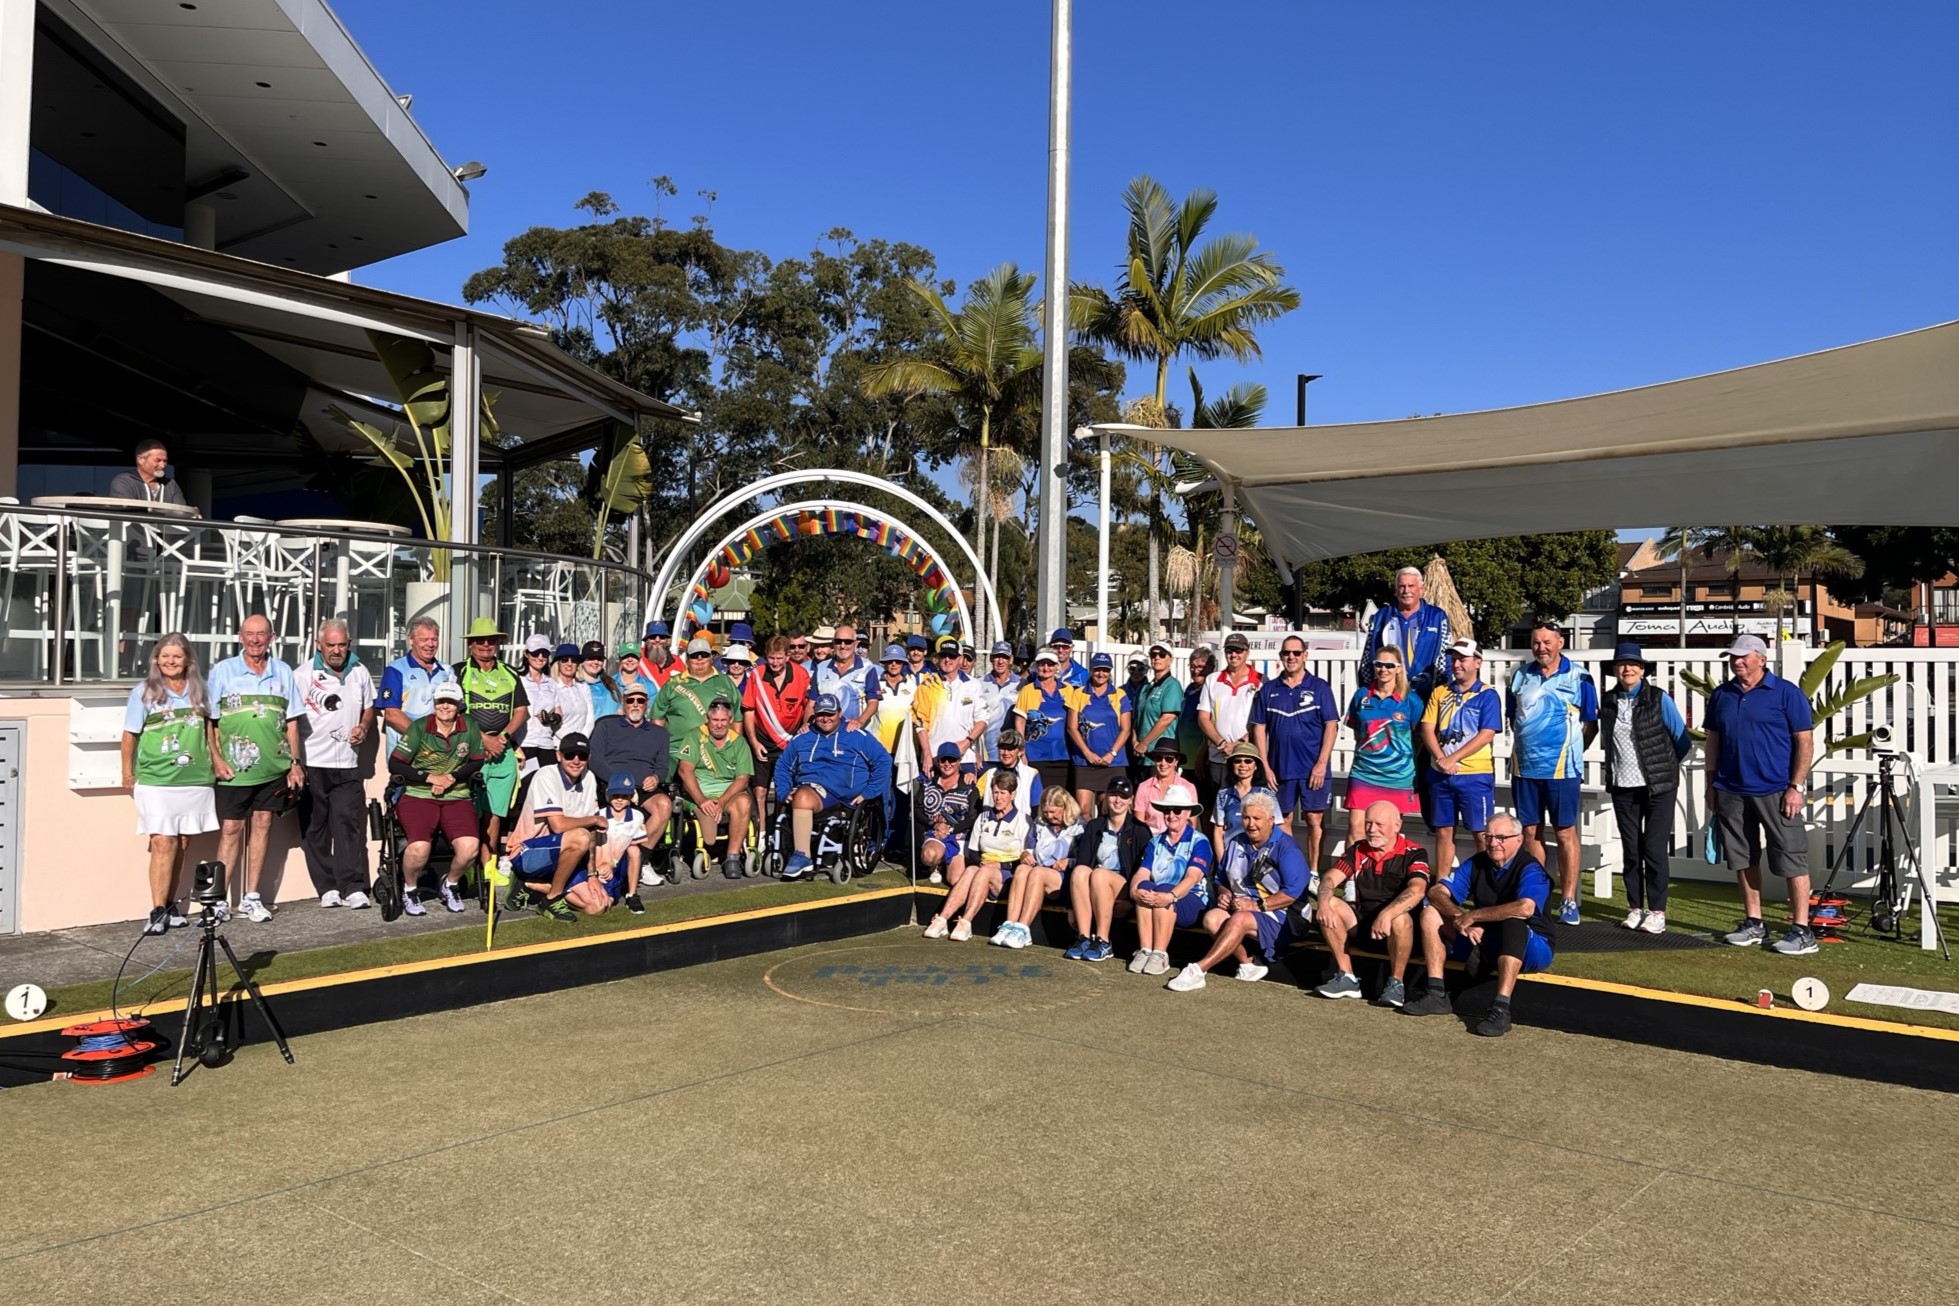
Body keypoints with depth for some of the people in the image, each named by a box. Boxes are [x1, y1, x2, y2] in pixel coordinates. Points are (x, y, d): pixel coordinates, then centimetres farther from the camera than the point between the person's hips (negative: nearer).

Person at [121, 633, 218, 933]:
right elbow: (130, 735, 2)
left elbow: (208, 728, 19)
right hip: (155, 781, -3)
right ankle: (158, 911, -6)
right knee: (163, 843, -9)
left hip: (194, 779, 3)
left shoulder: (198, 690, 10)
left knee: (181, 843, 7)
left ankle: (170, 904, 16)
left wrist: (215, 761, 13)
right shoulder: (144, 692, 1)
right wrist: (128, 774, 1)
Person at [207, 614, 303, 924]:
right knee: (231, 830, -2)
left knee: (262, 826, 7)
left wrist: (295, 762, 7)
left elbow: (292, 721, 11)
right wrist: (216, 759, -8)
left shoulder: (283, 672, 9)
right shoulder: (223, 671, 1)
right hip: (233, 768, -3)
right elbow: (209, 720, 0)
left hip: (273, 768, 3)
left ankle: (251, 898, 14)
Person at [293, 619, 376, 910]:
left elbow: (368, 708, 24)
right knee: (315, 827, 2)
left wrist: (363, 728, 1)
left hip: (347, 764, 2)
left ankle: (352, 887, -4)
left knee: (349, 823, -4)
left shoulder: (360, 673, 11)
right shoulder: (303, 675, -2)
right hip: (311, 763, -2)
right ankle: (327, 888, 8)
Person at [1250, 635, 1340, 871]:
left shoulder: (1320, 687, 1)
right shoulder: (1268, 690, 7)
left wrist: (1321, 763, -10)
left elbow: (1331, 726, -3)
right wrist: (1265, 766, 0)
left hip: (1313, 769, -2)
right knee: (1284, 820, 8)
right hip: (1280, 768, 2)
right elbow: (1259, 728, 7)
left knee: (1314, 820, -2)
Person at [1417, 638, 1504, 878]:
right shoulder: (1440, 693, 11)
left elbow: (1486, 735, -11)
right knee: (1443, 831, 9)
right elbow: (1427, 729, 4)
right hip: (1440, 772, 4)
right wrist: (1440, 759, -13)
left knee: (1481, 833, -1)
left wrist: (1452, 759, -17)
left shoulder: (1487, 695, -2)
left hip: (1476, 774, -4)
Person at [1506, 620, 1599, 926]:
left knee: (1565, 833, -1)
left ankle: (1569, 901, 5)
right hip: (1524, 766, 4)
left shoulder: (1578, 677, -1)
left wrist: (1571, 752, 0)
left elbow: (1591, 724, 3)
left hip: (1562, 768, -4)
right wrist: (1526, 745, 11)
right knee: (1530, 832, 9)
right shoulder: (1521, 675, 9)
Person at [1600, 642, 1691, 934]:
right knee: (1631, 849, 8)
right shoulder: (1607, 701, 3)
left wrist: (1663, 767, 6)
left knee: (1655, 849, -2)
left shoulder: (1659, 699, -7)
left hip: (1658, 786, -4)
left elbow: (1682, 740, -1)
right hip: (1623, 786, 4)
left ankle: (1657, 912, 6)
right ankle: (1635, 908, 17)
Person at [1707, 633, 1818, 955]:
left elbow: (1805, 741, -5)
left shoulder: (1786, 693, -4)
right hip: (1731, 791, 5)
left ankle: (1802, 930, 2)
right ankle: (1753, 923, 22)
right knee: (1743, 859, 12)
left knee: (1792, 859, -3)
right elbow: (1713, 741, 16)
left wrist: (1796, 787, -11)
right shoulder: (1721, 695, 10)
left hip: (1775, 791, -5)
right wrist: (1711, 784, 11)